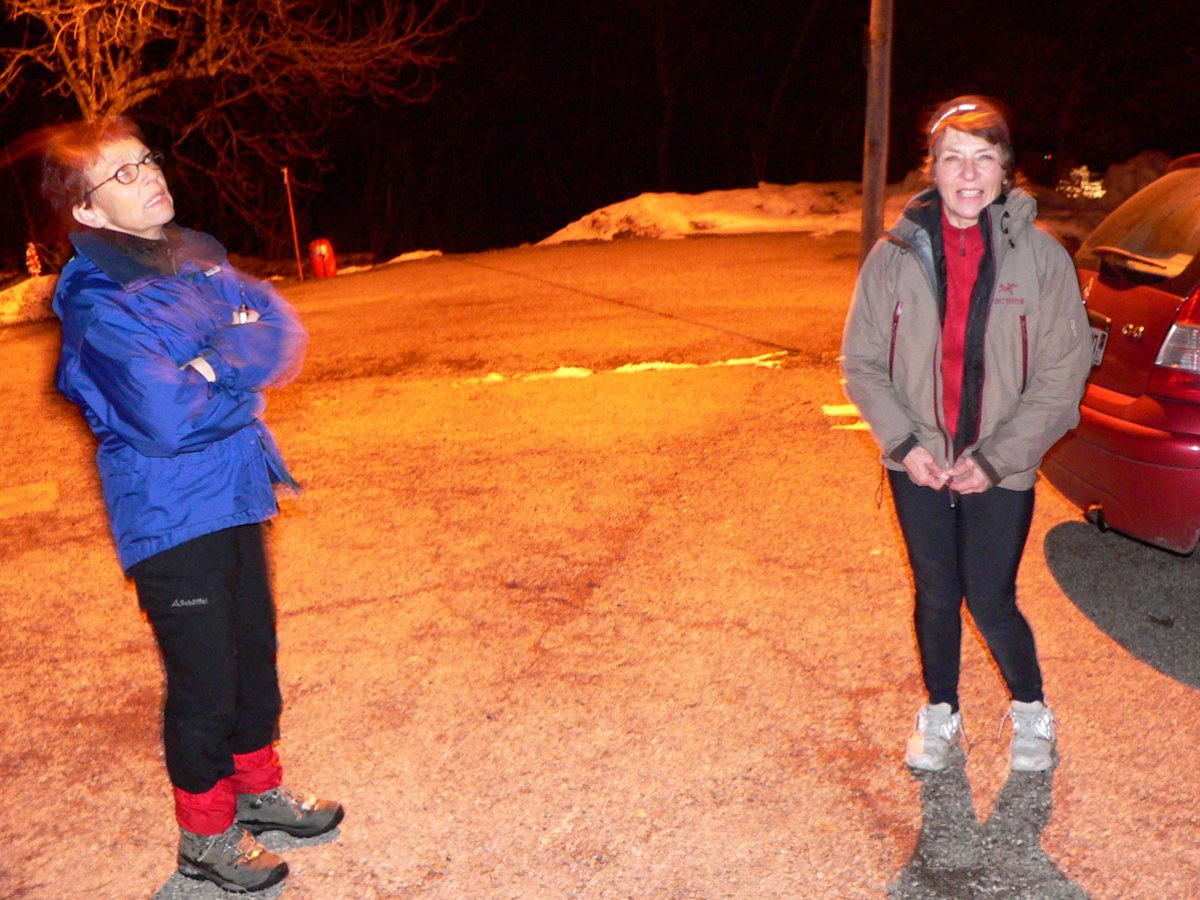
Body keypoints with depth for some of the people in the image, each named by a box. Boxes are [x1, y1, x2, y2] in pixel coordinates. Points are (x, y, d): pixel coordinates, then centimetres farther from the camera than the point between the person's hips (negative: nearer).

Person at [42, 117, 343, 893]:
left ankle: (260, 790, 41)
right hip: (171, 518, -7)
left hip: (236, 497, 7)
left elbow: (284, 331, 0)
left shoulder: (199, 257, 6)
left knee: (255, 654, 19)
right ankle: (207, 836, 26)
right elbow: (168, 419, -26)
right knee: (204, 683, 5)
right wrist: (242, 376, -9)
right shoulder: (101, 303, -17)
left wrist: (215, 364, -18)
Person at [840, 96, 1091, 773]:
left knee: (991, 602, 2)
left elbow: (1064, 373, -6)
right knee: (936, 597, 14)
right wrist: (904, 442, -11)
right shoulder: (895, 256, -4)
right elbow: (862, 361, 0)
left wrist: (996, 458, -13)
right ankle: (940, 715, 37)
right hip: (918, 466, 2)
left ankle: (1031, 711, 32)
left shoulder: (1042, 257, -7)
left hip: (1002, 470, -1)